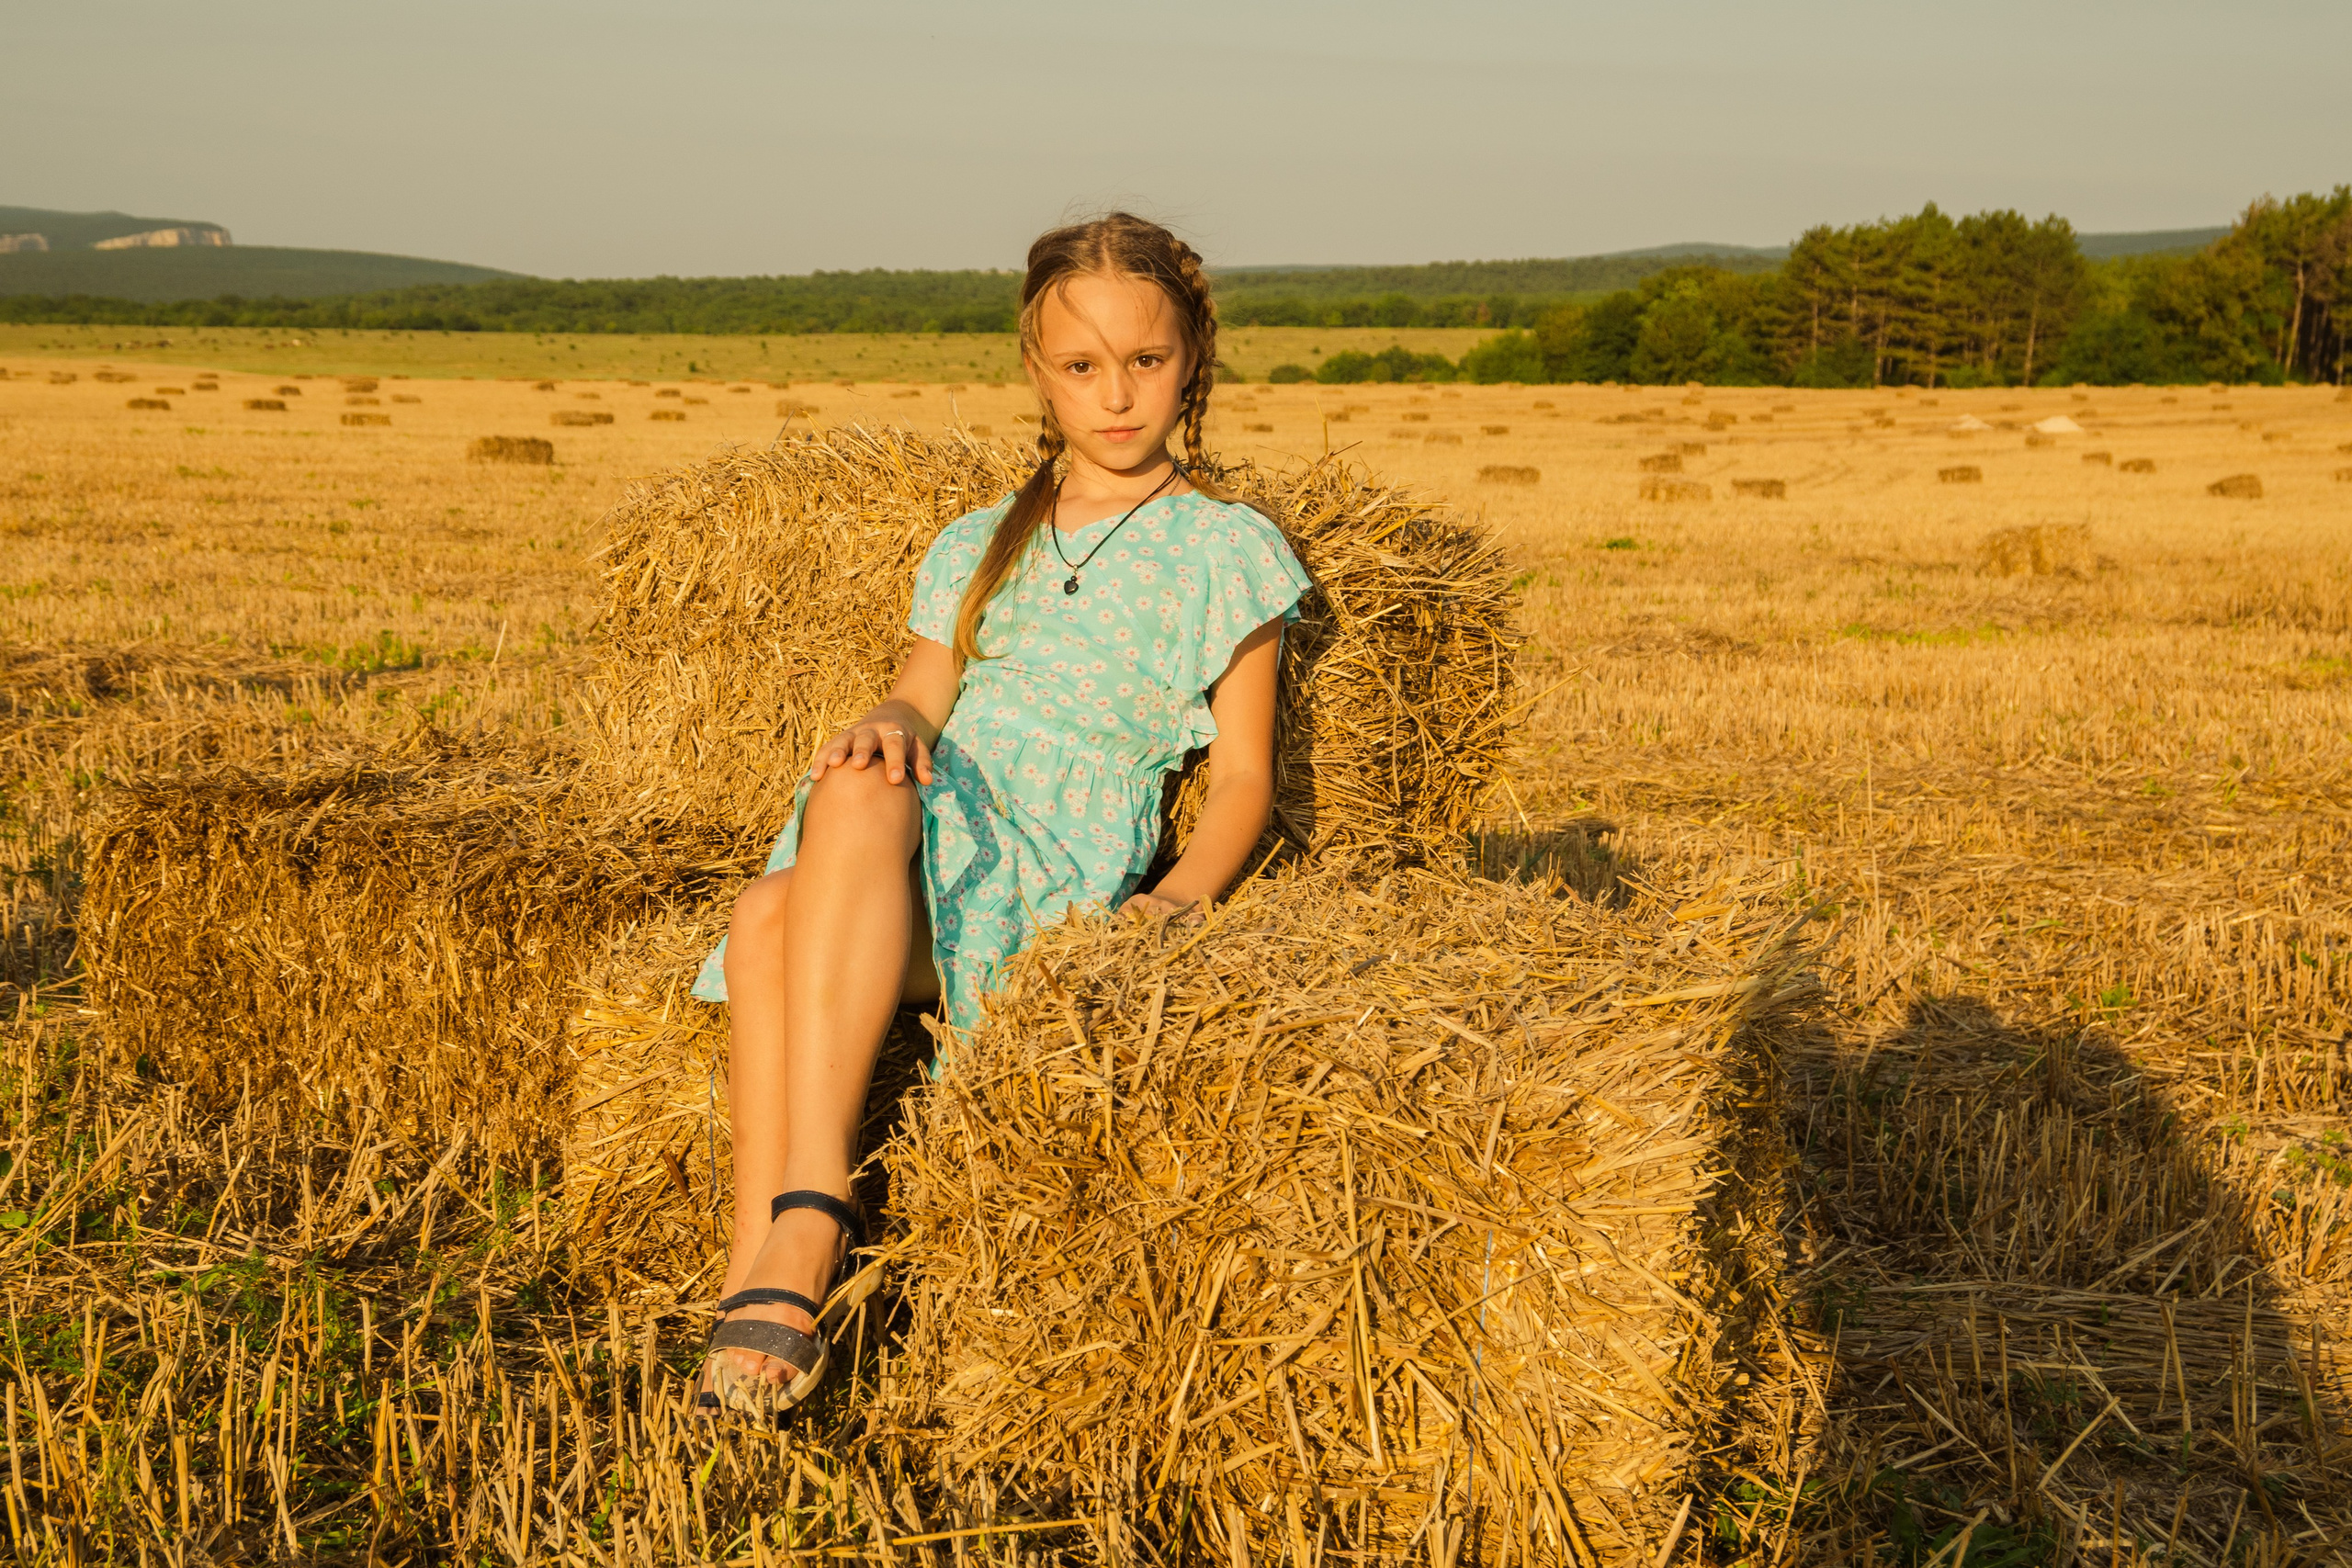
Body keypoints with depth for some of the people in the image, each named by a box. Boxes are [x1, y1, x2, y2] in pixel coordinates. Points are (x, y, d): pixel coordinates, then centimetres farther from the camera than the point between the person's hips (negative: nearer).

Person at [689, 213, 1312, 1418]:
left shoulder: (1223, 548, 12)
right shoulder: (979, 547, 27)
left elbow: (1243, 773, 6)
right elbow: (922, 694, 13)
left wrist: (1179, 896, -14)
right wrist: (893, 722, -13)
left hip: (1072, 851, -4)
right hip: (929, 835, 4)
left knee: (859, 798, -37)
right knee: (767, 921, -33)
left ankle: (803, 1224, -42)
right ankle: (771, 1269, -36)